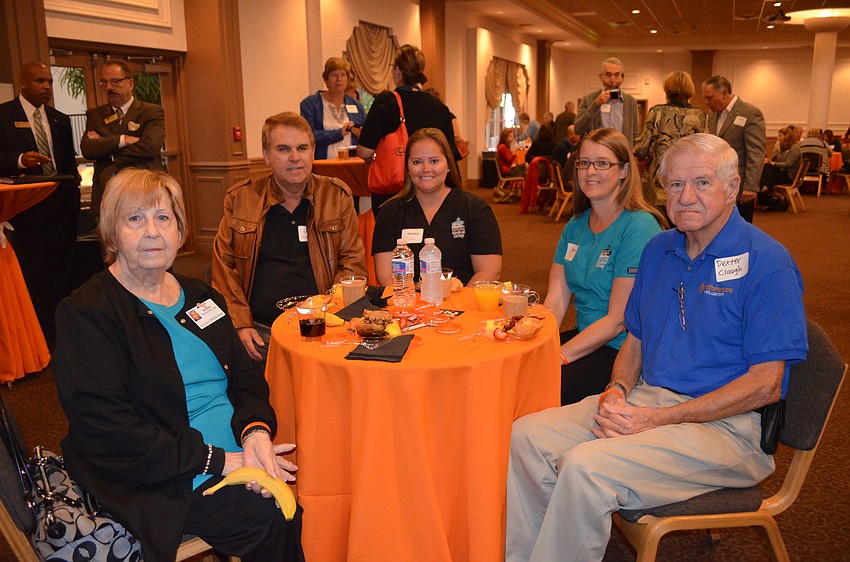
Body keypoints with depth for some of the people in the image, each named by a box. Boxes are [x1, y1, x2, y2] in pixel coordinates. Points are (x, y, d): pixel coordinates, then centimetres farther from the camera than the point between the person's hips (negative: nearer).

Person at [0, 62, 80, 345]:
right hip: (26, 207, -4)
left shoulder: (61, 120, 16)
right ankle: (38, 334, 7)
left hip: (62, 205, 5)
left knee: (61, 271, 7)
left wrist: (73, 188, 5)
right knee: (32, 274, -2)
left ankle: (60, 330, 16)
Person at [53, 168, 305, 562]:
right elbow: (108, 431, -15)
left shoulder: (199, 297, 13)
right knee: (275, 518, -25)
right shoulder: (85, 313, -7)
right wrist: (219, 461, -19)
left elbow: (246, 376, 11)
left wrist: (255, 430, -12)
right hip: (158, 484, -6)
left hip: (239, 455, 6)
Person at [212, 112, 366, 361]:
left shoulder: (337, 195, 10)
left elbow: (353, 263, 7)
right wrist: (240, 324, -3)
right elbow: (224, 268, 10)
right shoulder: (239, 199, 11)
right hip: (261, 331, 0)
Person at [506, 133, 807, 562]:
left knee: (585, 466, -29)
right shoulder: (658, 250, 11)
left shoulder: (766, 262, -10)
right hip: (646, 399, 7)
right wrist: (617, 391, -5)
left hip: (725, 425, -6)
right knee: (526, 436, -12)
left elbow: (766, 384, -14)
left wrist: (659, 419, -18)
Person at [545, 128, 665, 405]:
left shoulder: (639, 227, -14)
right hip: (585, 338, 7)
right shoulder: (575, 226, 9)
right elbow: (555, 301, 3)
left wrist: (559, 357, -21)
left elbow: (617, 320, -17)